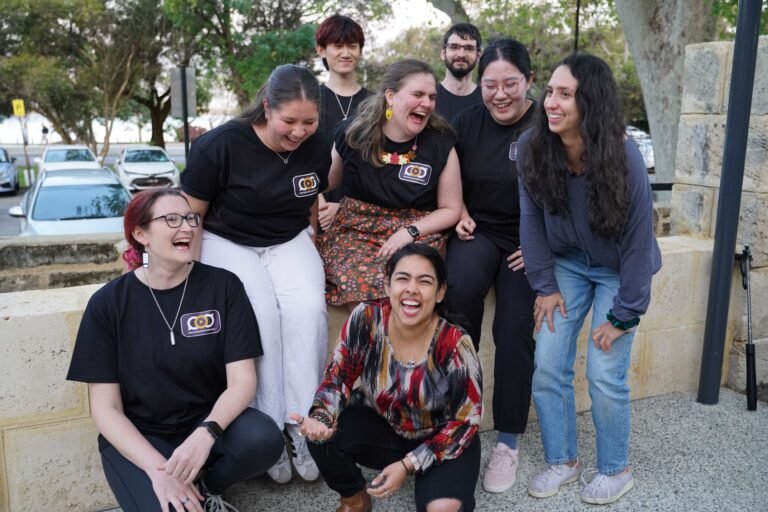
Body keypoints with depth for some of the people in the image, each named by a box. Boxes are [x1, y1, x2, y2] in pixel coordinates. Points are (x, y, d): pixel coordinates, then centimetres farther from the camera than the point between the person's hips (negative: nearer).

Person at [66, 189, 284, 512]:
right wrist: (157, 468, -21)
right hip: (137, 438, -1)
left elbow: (242, 381, -10)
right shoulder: (108, 303, -6)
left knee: (263, 439, -29)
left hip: (208, 423, 2)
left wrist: (206, 433, -29)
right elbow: (105, 407, -7)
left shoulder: (223, 286, -6)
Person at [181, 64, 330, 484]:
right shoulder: (220, 145, -17)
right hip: (227, 241, -3)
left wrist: (308, 247, 3)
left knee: (308, 308, -26)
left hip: (289, 242, 3)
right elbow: (190, 214, -8)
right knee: (261, 312, -30)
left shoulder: (317, 148, -5)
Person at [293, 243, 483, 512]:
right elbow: (337, 378, -11)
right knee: (322, 435, -25)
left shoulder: (455, 345, -27)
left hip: (443, 439, -2)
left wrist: (408, 465, -22)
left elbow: (465, 422, -17)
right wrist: (321, 419, -33)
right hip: (381, 426, 2)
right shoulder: (365, 320, -23)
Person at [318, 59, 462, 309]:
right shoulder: (352, 134, -1)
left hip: (417, 235, 0)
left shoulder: (441, 143, -3)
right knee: (360, 285, -31)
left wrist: (411, 232, -12)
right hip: (356, 229, 1)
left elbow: (451, 209, 3)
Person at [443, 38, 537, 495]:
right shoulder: (467, 122, 2)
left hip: (528, 242, -2)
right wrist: (460, 215, -2)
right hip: (479, 230, 2)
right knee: (460, 285, -31)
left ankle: (508, 443, 5)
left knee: (514, 330, -14)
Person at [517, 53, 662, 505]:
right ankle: (563, 460, 21)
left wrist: (623, 315, -17)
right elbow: (532, 219, -8)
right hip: (567, 264, 3)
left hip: (617, 270, -3)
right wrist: (544, 285, -7)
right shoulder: (534, 147, -18)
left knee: (605, 375, -6)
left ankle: (616, 470, 20)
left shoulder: (623, 157, -27)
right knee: (547, 367, -1)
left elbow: (639, 240, -20)